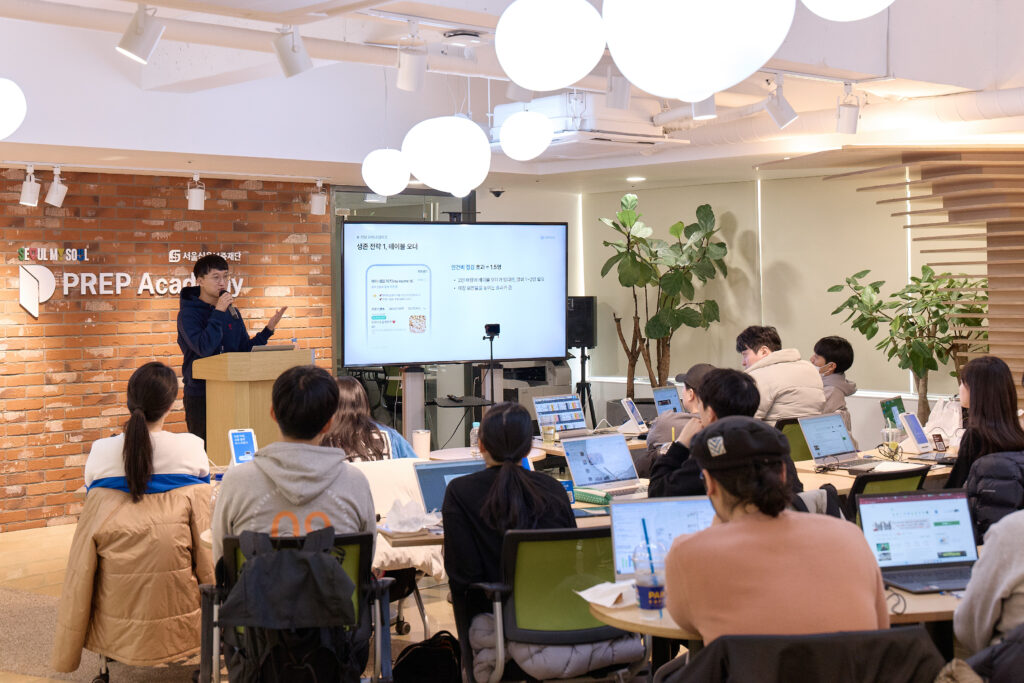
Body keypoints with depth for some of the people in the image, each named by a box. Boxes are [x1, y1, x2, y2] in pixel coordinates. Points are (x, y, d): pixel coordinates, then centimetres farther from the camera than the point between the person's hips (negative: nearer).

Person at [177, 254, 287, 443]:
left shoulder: (231, 312, 11)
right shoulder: (188, 313, -8)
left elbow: (245, 350, 13)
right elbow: (204, 348, -23)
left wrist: (268, 329, 1)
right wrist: (218, 313, -21)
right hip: (200, 394, -6)